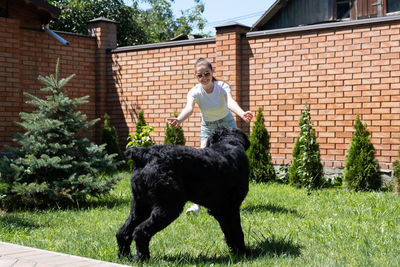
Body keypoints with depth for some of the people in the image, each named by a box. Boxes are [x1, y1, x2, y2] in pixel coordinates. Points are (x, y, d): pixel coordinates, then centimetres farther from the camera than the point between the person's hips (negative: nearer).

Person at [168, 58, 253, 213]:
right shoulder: (195, 92, -21)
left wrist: (242, 114, -67)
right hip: (207, 127, 1)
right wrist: (179, 120, -64)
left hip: (227, 124, 0)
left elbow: (230, 102, -44)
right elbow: (188, 108, -41)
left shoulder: (222, 87, -23)